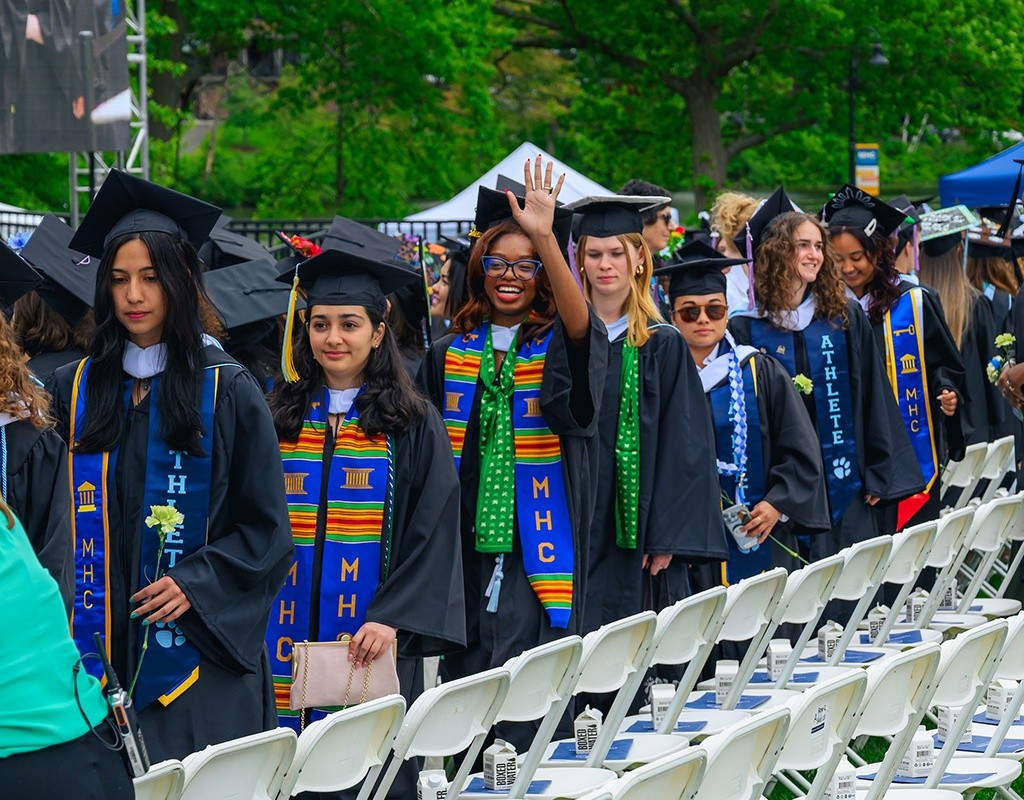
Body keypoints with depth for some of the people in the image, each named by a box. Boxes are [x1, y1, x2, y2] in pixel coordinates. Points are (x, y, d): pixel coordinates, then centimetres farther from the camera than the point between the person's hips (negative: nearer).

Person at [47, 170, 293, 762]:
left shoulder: (229, 394, 1)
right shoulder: (74, 391, 9)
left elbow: (265, 528, 2)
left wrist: (197, 584, -12)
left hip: (199, 658, -2)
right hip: (100, 653, 2)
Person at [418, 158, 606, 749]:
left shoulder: (560, 346, 0)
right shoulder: (449, 355, 11)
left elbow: (581, 323, -25)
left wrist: (546, 239, -38)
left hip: (539, 555, -3)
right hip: (465, 546, 4)